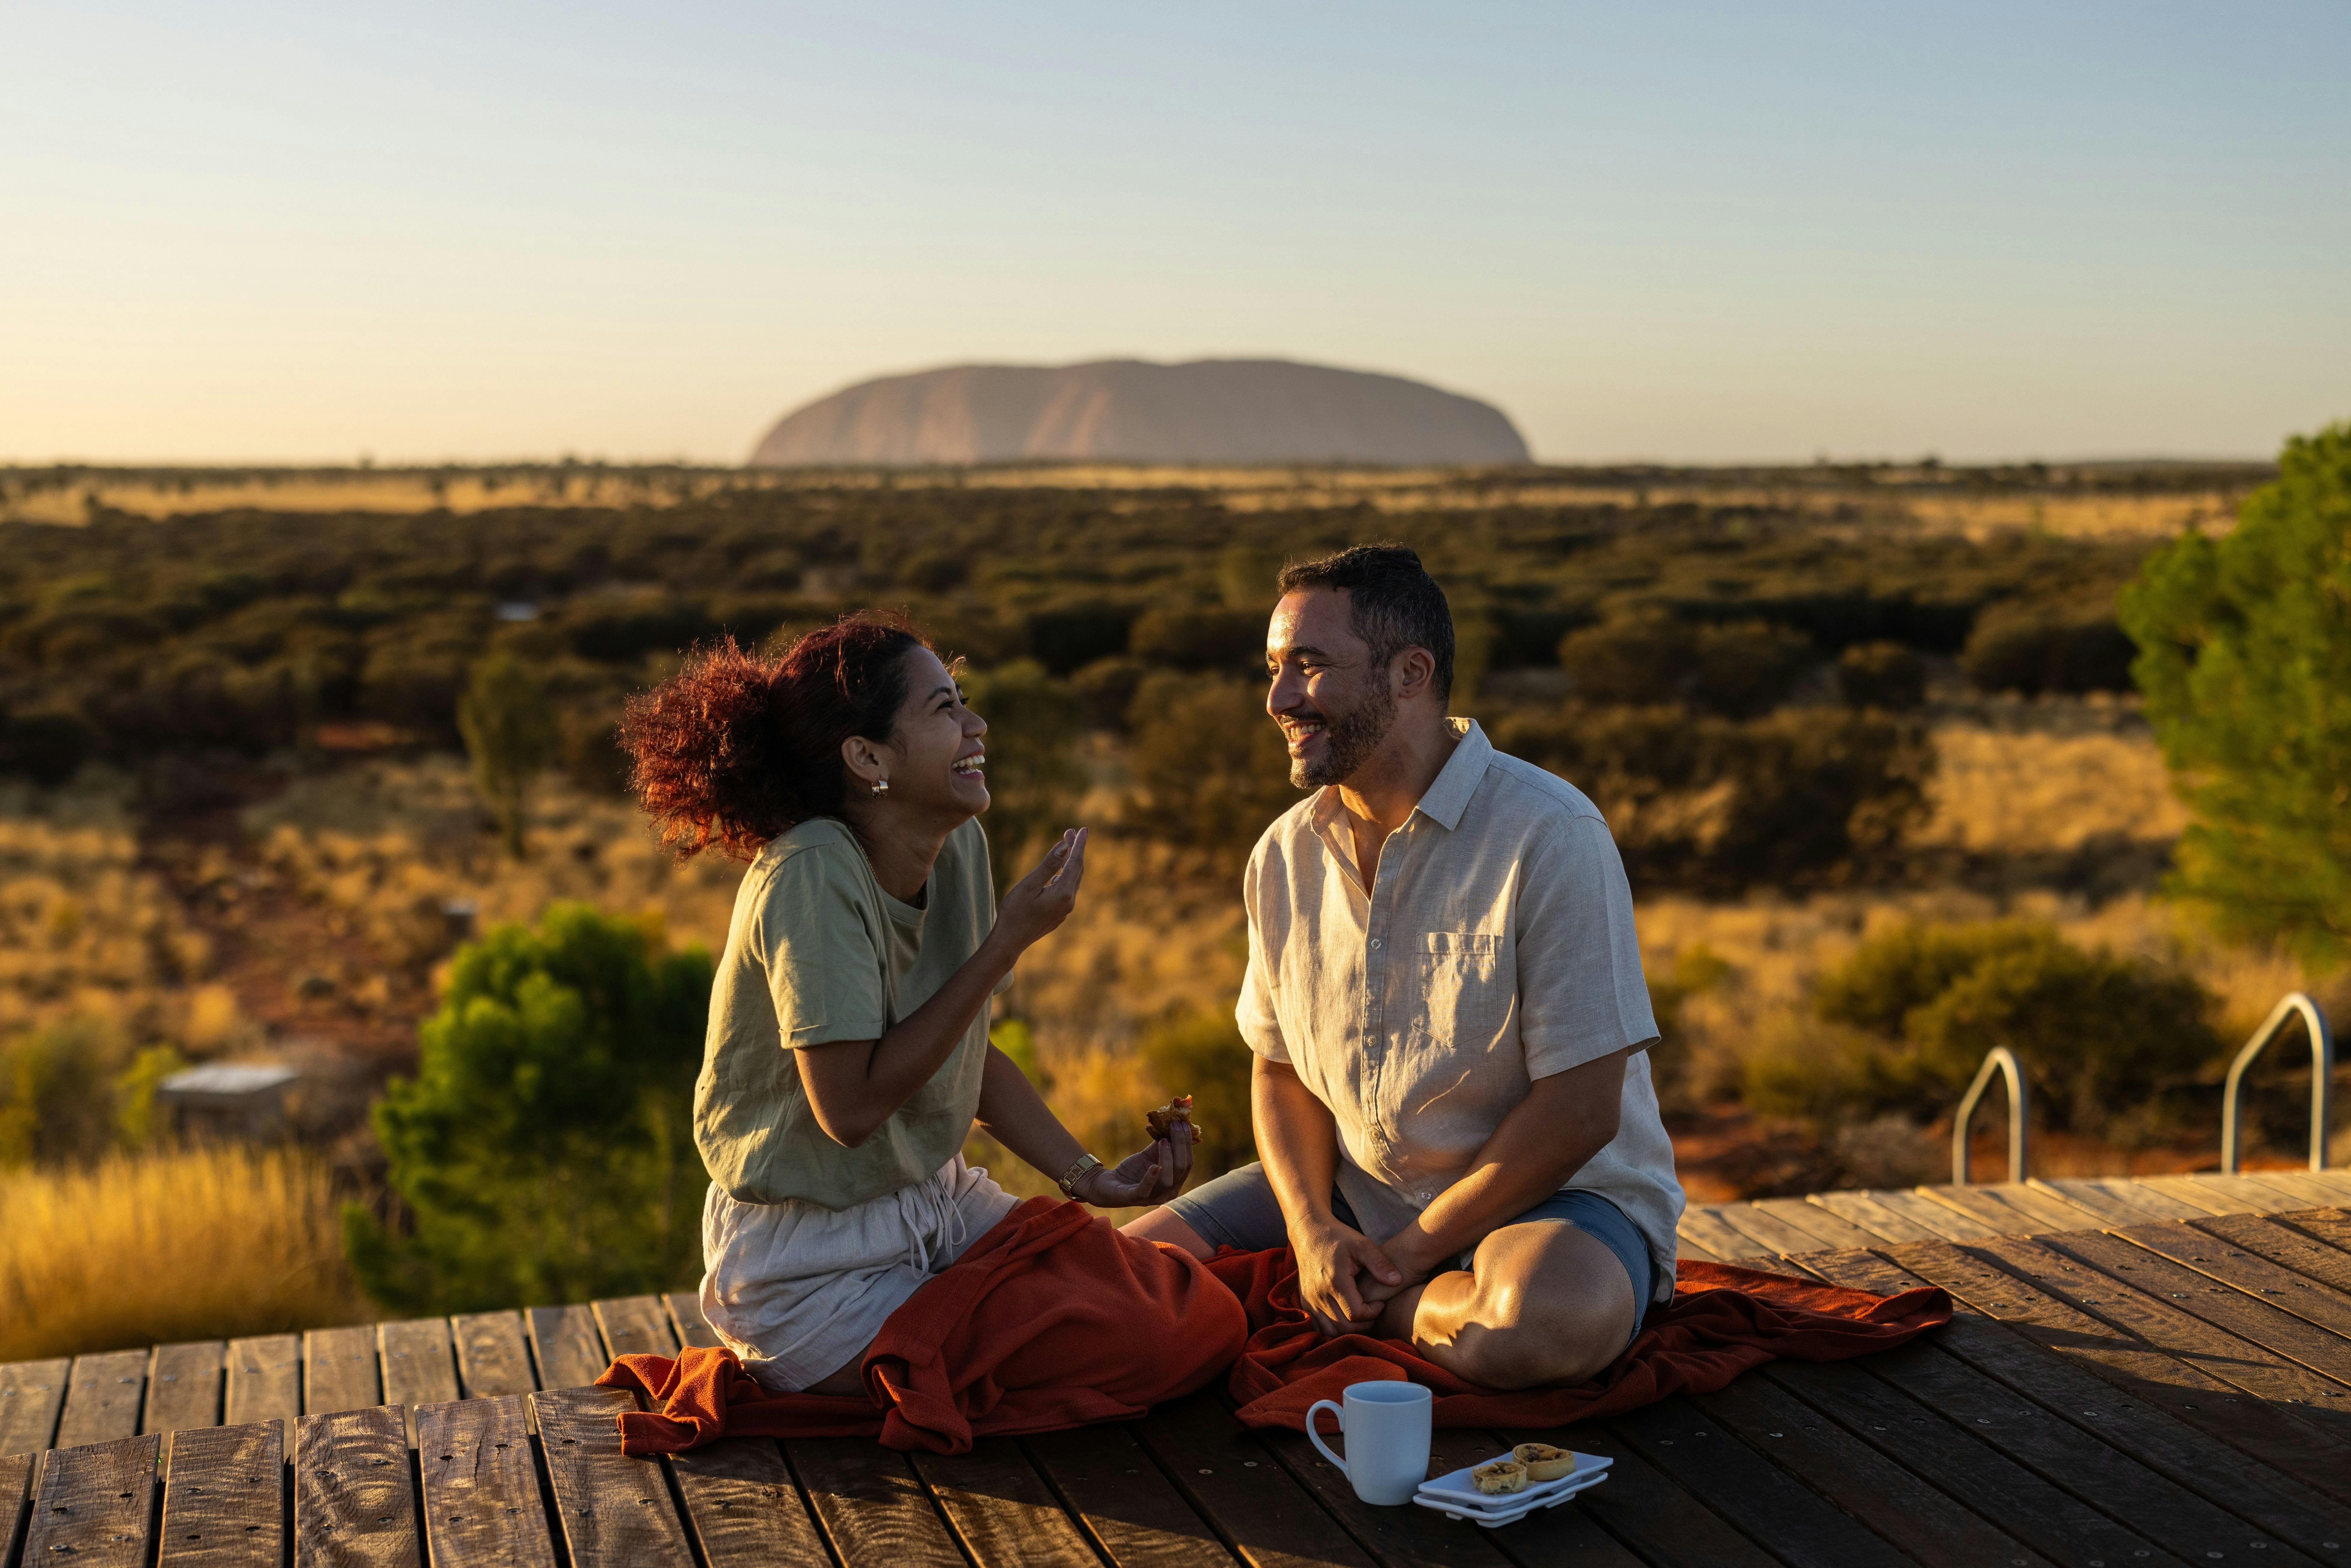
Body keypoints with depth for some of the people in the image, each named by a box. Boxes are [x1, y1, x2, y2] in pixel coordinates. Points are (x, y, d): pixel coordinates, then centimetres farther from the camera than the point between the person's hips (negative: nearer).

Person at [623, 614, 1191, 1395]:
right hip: (814, 1265, -7)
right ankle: (789, 1373, 7)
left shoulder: (960, 845, -1)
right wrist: (1007, 943, -25)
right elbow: (852, 1108, -28)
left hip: (935, 1201, 7)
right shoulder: (810, 876, -25)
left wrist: (1092, 1177, -1)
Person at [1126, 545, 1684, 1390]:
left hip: (1557, 1194, -4)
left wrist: (1410, 1250, -17)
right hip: (1354, 1192, 4)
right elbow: (1281, 1066, 9)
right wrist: (1313, 1230, -11)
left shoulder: (1552, 837, -19)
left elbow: (1580, 1111, -19)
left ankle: (1362, 1310, -9)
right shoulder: (1285, 854, 2)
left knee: (1544, 1322, -38)